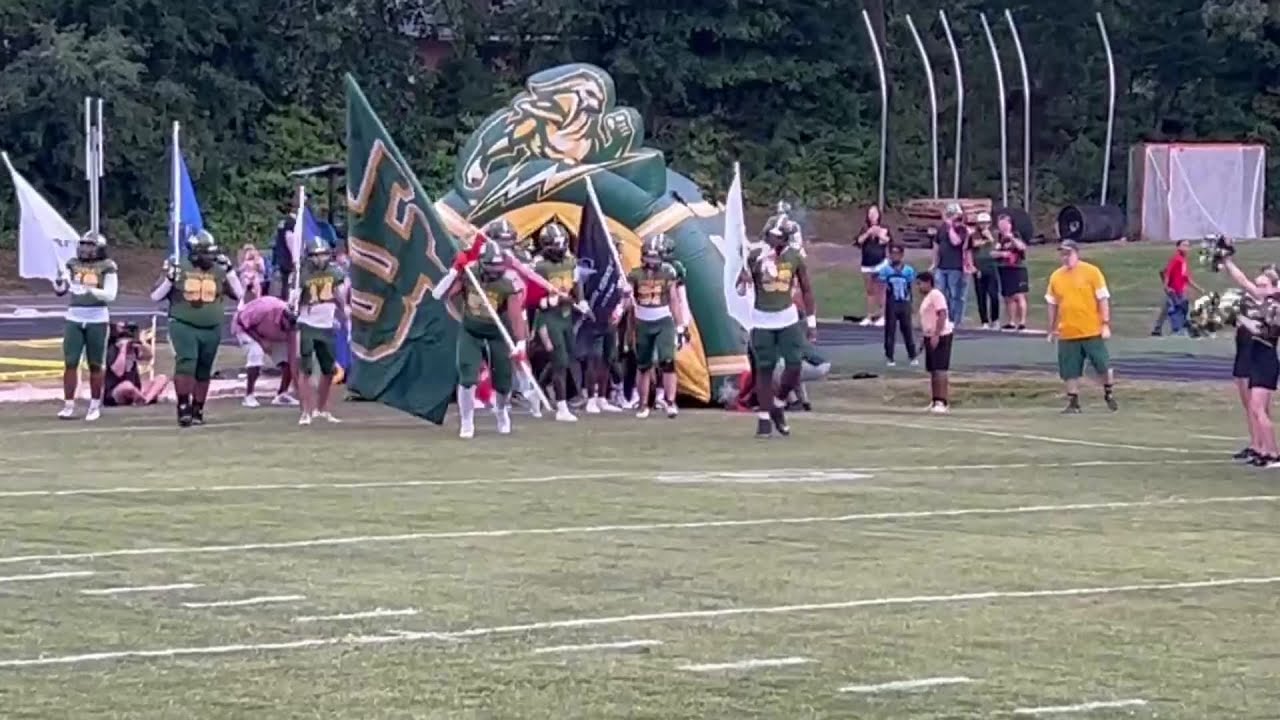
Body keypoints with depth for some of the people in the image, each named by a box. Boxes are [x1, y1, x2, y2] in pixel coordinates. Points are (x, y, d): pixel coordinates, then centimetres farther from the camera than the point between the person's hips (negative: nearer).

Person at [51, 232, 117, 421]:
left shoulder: (107, 268, -3)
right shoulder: (73, 265, 8)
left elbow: (110, 295, -11)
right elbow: (60, 290, 6)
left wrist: (90, 290, -25)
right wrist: (60, 279, -16)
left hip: (97, 320, -3)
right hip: (74, 318, 3)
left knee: (95, 365, 5)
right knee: (70, 363, 0)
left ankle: (95, 406, 13)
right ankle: (68, 405, 4)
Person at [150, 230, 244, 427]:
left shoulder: (218, 270, 5)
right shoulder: (179, 268, -2)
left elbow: (239, 294, 6)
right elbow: (155, 296, 0)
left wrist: (229, 270, -4)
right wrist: (170, 278, -17)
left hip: (211, 330, 3)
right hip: (184, 327, -3)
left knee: (203, 372, 9)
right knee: (186, 363, -20)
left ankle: (197, 410, 20)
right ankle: (183, 407, -19)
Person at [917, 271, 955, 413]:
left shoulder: (936, 295, -12)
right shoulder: (926, 298, 18)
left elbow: (942, 315, -21)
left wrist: (936, 335, -26)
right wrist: (925, 337, 23)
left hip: (940, 336, -10)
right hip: (930, 337, 10)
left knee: (940, 370, -13)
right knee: (933, 371, 11)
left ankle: (943, 403, -16)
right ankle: (935, 401, 16)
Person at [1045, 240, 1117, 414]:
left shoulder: (1091, 272, -5)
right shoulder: (1056, 277, 7)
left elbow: (1103, 299, -5)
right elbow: (1053, 305, 14)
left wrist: (1106, 324, -10)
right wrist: (1052, 329, 13)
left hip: (1092, 331, -3)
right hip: (1067, 333, 3)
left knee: (1103, 365, 3)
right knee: (1070, 371, 3)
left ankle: (1109, 395, 24)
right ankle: (1073, 402, 13)